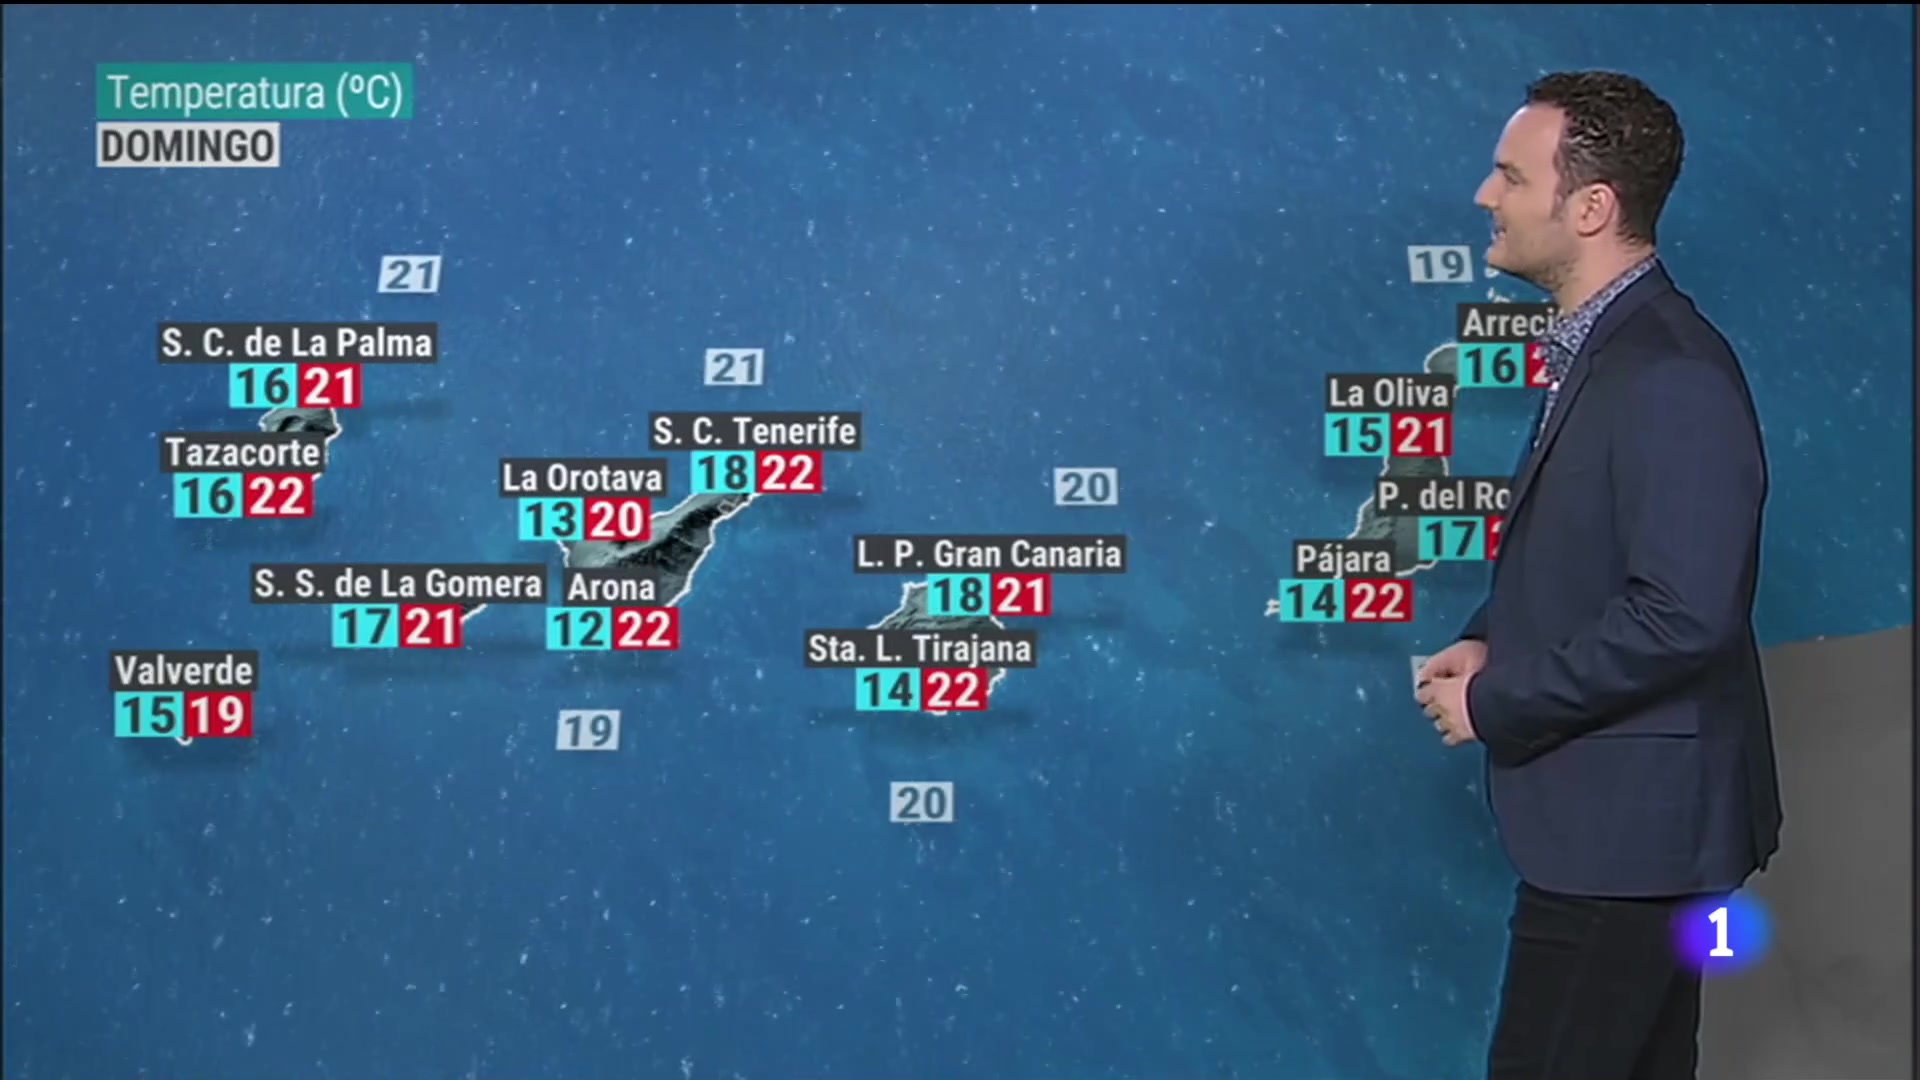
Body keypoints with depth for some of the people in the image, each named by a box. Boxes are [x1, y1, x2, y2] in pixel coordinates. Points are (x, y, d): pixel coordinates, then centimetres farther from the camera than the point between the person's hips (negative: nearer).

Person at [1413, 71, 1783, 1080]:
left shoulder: (1671, 374, -22)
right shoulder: (1597, 346, 9)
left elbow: (1683, 614, -27)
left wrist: (1495, 703, -18)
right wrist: (1486, 642, 2)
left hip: (1630, 814, -10)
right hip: (1612, 805, 10)